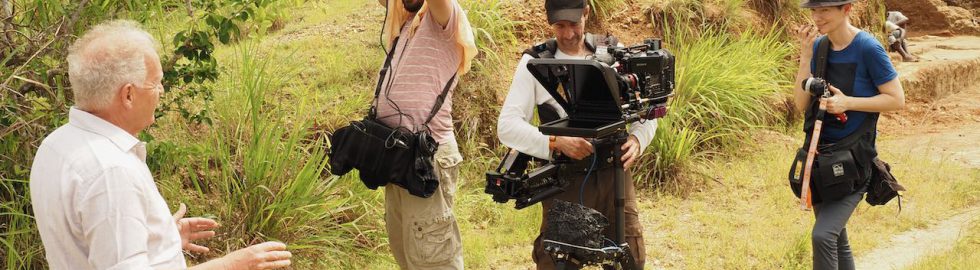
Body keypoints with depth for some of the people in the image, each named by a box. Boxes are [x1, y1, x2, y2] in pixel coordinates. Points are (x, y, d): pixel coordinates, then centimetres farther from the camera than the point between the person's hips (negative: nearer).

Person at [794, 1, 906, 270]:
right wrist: (806, 55, -11)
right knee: (837, 240, 16)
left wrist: (848, 102, -21)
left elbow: (897, 99, -11)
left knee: (823, 235, -20)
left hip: (853, 157, -6)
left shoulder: (867, 48, -13)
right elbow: (802, 103, -2)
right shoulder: (818, 45, 2)